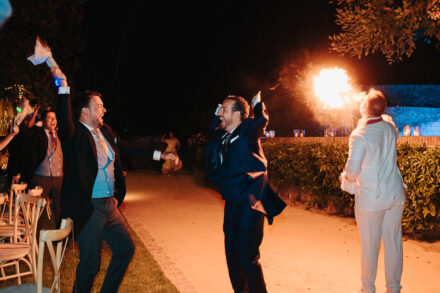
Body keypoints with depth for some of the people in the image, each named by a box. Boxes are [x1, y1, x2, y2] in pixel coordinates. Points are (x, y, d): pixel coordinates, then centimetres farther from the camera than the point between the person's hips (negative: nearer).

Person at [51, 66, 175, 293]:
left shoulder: (105, 131, 11)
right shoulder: (75, 134, -12)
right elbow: (64, 121, -34)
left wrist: (158, 155, 25)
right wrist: (63, 88, -42)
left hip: (110, 205, 9)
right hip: (89, 208, -8)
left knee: (125, 249, 19)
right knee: (90, 263, 1)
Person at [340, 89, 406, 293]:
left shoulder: (360, 135, -17)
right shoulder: (391, 129, 1)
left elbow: (352, 170, -18)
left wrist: (346, 179, 5)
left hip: (370, 199, -5)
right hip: (395, 195, 5)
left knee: (370, 246, 7)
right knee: (393, 243, 12)